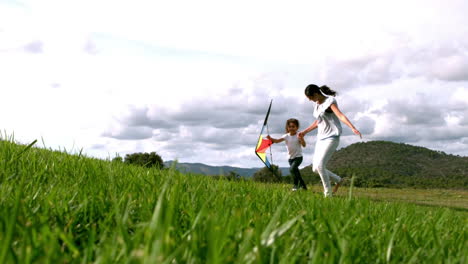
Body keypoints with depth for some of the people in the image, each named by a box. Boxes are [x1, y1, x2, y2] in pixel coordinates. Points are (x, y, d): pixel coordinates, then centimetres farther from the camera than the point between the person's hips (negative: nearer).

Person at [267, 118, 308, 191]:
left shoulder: (298, 136, -9)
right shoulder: (286, 136, 0)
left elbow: (304, 145, -16)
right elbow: (277, 140, -9)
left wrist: (301, 139, -33)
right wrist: (270, 138, -25)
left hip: (298, 157, -5)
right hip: (290, 157, 5)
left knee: (292, 169, -25)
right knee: (295, 171, 11)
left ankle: (296, 185, -10)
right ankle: (303, 185, 28)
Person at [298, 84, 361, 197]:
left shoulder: (330, 101, -12)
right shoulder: (317, 104, 12)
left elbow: (341, 116, -27)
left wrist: (353, 128, -41)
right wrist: (305, 131, 31)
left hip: (332, 137, -9)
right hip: (321, 138, 9)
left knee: (320, 165, -19)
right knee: (316, 168, 5)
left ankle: (328, 194, -8)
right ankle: (338, 180, 24)